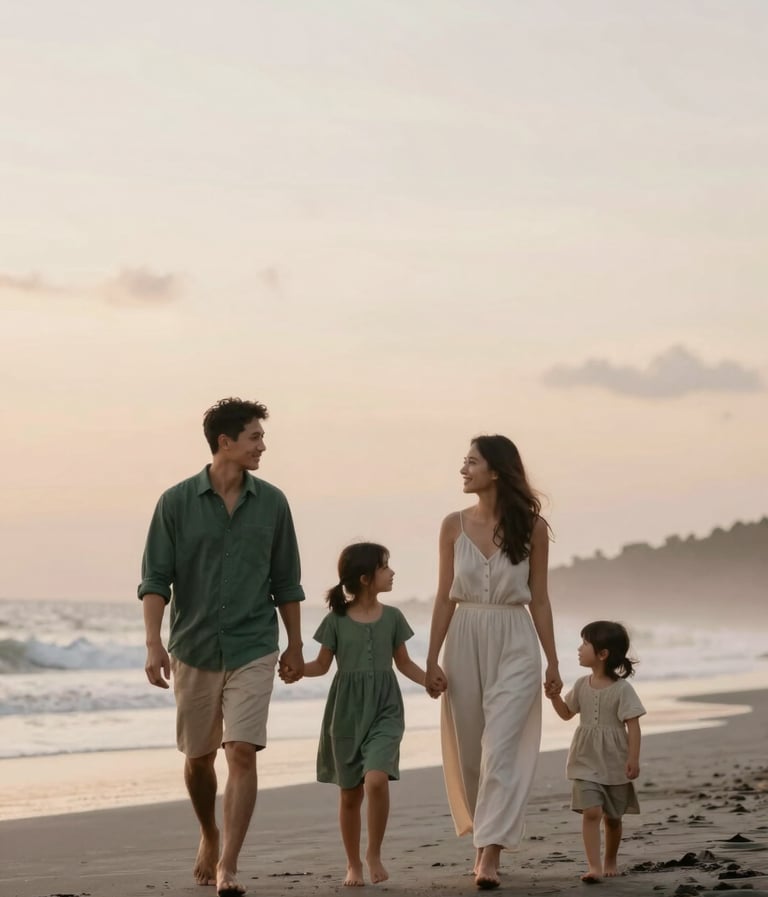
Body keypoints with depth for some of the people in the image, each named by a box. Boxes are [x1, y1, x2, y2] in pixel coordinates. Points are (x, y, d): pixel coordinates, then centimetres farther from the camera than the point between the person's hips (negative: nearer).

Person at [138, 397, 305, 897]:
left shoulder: (271, 503, 2)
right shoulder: (177, 503, -3)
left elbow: (286, 582, 9)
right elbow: (155, 579, -5)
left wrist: (296, 646, 11)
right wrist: (154, 643, -16)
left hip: (252, 650, 0)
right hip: (193, 649, 0)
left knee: (243, 754, -12)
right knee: (198, 758, 12)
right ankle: (210, 837, 38)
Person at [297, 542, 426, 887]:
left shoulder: (392, 617, 2)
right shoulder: (337, 620, -2)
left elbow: (404, 664, 12)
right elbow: (321, 665, 5)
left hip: (384, 710, 0)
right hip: (346, 712, 0)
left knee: (376, 779, -22)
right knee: (349, 793, 7)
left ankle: (374, 853, -3)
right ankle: (353, 864, 24)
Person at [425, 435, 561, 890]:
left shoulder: (531, 527, -2)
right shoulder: (455, 525, 3)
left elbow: (539, 599, 3)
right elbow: (445, 596, 6)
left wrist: (553, 662, 3)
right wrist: (433, 660, 2)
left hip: (515, 644, -3)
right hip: (465, 640, 3)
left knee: (501, 749, -12)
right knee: (469, 750, 9)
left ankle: (490, 856, -15)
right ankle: (487, 838, 27)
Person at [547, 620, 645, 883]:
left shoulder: (622, 689, -12)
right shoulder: (582, 685, 3)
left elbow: (633, 726, -12)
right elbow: (567, 713, 19)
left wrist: (634, 759, -18)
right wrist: (554, 697, 1)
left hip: (615, 763, -3)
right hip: (587, 763, 3)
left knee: (612, 817, 12)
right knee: (591, 812, -13)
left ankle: (610, 862, 31)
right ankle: (594, 866, -17)